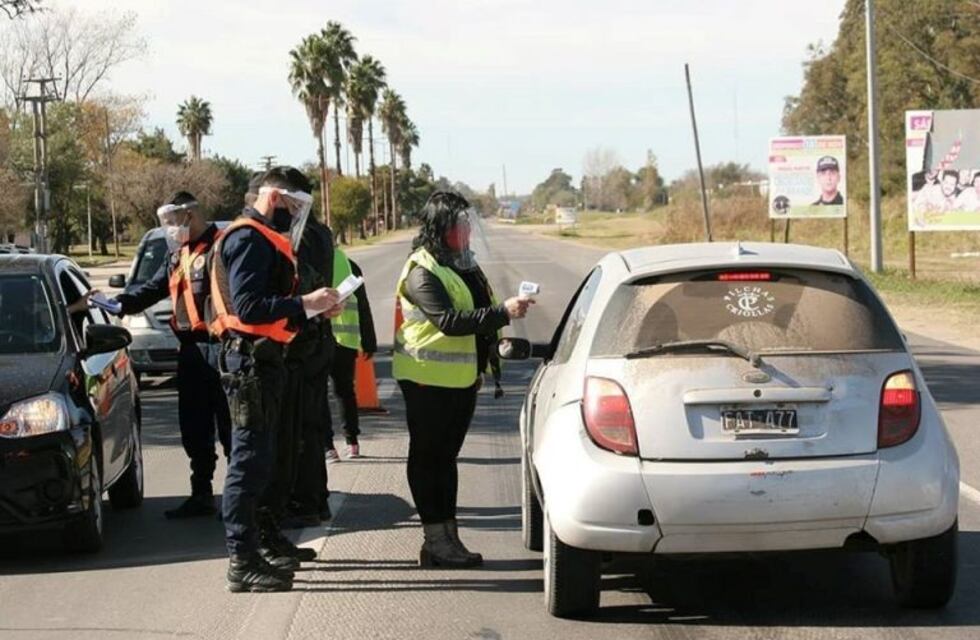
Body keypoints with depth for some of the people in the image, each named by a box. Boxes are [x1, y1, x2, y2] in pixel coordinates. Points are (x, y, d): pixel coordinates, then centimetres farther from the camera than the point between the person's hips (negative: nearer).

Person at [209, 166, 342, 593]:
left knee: (259, 457, 18)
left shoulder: (263, 239, 20)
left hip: (263, 358, 11)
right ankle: (242, 562, -10)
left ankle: (256, 540, 28)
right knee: (250, 458, -10)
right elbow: (247, 306, -24)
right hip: (249, 359, -11)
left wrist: (312, 309, 9)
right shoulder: (248, 239, -14)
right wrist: (303, 304, -22)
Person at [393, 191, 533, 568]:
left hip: (461, 378, 9)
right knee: (427, 457, 0)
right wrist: (504, 313, -31)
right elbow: (449, 321, -27)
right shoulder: (422, 272, -16)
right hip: (428, 380, -9)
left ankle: (447, 536, 17)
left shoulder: (461, 263, 12)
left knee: (446, 456, 12)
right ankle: (436, 540, 3)